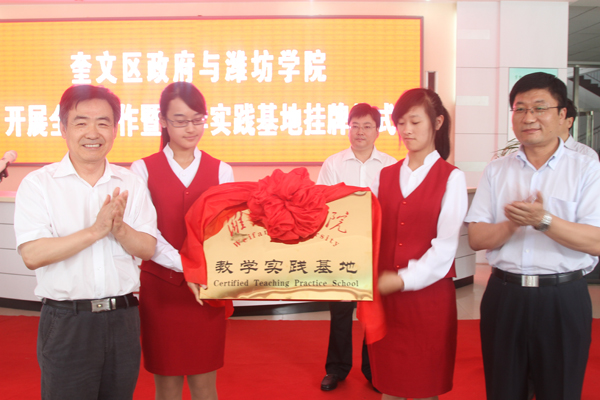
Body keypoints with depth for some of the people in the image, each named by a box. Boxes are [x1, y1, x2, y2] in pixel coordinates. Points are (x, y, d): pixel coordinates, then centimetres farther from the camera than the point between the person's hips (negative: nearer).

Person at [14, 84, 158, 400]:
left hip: (123, 317, 3)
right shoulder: (38, 183, -4)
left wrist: (118, 228, -18)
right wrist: (95, 231, -20)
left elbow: (147, 249, 0)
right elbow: (32, 255, -15)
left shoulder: (131, 184, 4)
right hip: (66, 321, -3)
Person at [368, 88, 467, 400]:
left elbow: (446, 245, -10)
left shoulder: (451, 178, -2)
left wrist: (404, 279, -18)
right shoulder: (385, 176, 9)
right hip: (383, 294, 3)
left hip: (428, 294, -3)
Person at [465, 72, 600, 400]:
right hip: (504, 296, 2)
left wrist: (543, 220, -23)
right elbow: (476, 238, 0)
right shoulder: (496, 171, 6)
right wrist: (512, 224, -18)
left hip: (562, 299, -2)